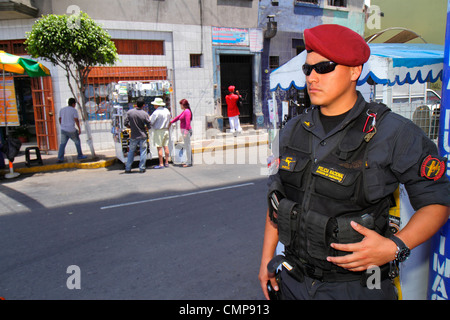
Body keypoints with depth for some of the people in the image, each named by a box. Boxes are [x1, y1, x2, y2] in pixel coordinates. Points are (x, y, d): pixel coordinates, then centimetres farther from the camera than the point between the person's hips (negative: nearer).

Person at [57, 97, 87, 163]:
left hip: (63, 130, 5)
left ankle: (60, 158, -4)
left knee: (62, 144, 5)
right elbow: (76, 120, -11)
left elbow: (60, 120, 15)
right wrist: (79, 129, -4)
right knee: (77, 141, 14)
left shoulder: (62, 110, 11)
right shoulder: (74, 110, -6)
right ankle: (80, 155, 23)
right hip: (71, 130, -5)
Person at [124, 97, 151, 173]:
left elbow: (125, 123, -3)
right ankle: (142, 168, 8)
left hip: (133, 136, 2)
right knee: (143, 152, 7)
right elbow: (149, 126, -6)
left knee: (131, 152, 13)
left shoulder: (130, 112, -5)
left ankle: (128, 168, 16)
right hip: (143, 136, -2)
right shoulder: (145, 114, -9)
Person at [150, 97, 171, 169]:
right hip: (166, 130, 7)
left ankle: (161, 164, -3)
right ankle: (166, 162, 16)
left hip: (158, 131, -7)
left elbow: (150, 122, -13)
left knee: (159, 147, -4)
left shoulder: (156, 112, -16)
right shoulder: (167, 110, 7)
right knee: (166, 146, 11)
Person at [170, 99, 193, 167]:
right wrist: (170, 122, 31)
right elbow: (178, 117, 27)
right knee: (187, 146, 13)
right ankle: (189, 161, 20)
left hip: (186, 131, -10)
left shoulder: (187, 111, -14)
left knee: (187, 146, -5)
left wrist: (186, 132, -23)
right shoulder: (184, 112, 16)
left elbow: (188, 123, -20)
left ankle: (189, 162, -1)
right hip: (184, 130, 10)